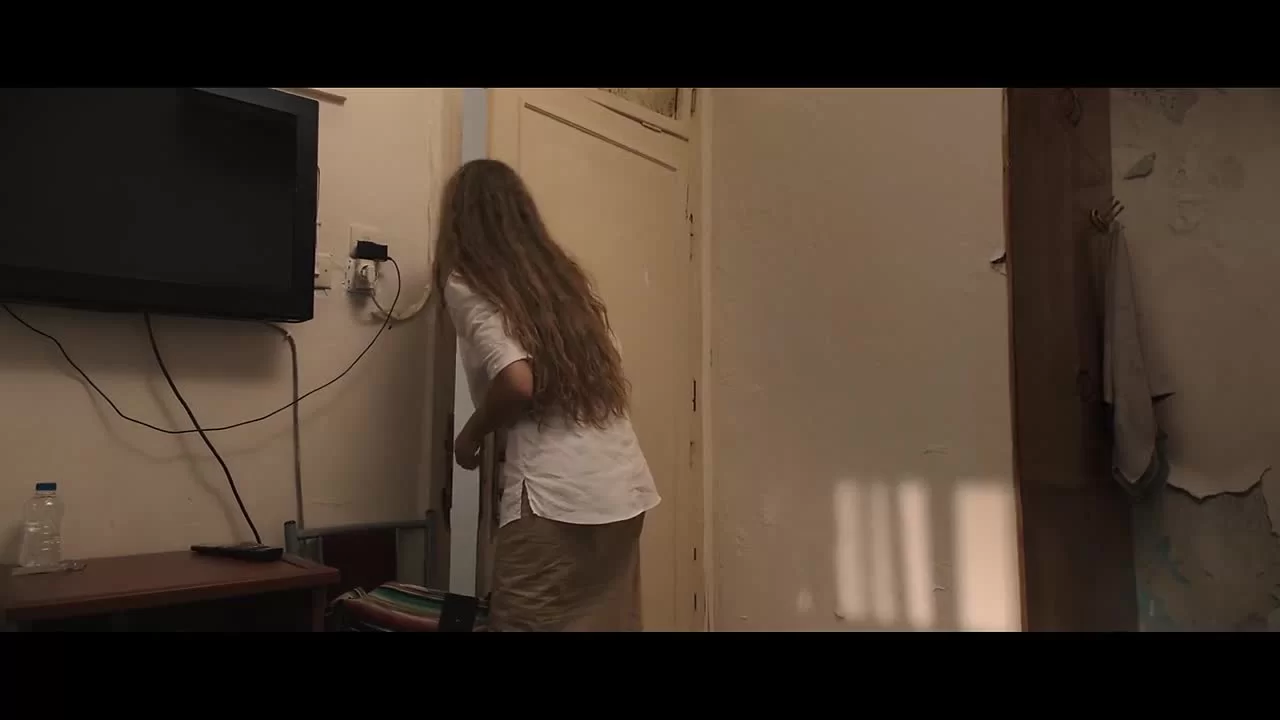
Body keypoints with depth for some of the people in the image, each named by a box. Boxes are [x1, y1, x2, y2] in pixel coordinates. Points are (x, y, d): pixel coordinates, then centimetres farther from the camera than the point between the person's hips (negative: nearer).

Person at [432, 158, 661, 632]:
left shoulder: (465, 282, 0)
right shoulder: (564, 275, 19)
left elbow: (517, 381, -15)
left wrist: (470, 436, 4)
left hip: (555, 498, -7)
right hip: (626, 490, 7)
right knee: (606, 622, 16)